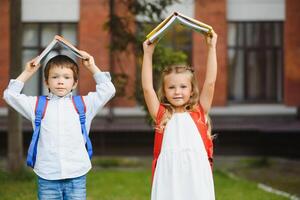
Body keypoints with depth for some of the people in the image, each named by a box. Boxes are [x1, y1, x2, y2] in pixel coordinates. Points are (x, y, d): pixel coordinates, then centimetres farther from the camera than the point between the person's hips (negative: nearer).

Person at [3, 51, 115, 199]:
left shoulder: (83, 104, 9)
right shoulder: (37, 105, 9)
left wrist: (93, 68, 8)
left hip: (76, 176, 0)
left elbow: (108, 90, 8)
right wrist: (27, 73, 8)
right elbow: (10, 94, 10)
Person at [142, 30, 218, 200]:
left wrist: (211, 48, 5)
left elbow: (210, 82, 5)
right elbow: (147, 88, 3)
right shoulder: (161, 115, 9)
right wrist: (148, 53, 5)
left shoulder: (199, 113, 10)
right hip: (168, 177, 0)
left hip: (197, 176, 0)